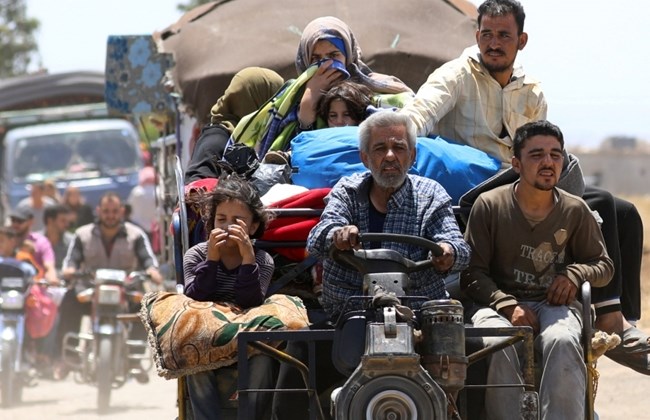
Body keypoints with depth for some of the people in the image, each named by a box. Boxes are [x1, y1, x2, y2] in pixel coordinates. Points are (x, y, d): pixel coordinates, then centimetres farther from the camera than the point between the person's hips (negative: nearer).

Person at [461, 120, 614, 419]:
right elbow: (472, 272, 3)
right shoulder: (489, 206, 3)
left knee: (562, 341, -36)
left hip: (554, 304, 1)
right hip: (498, 303, -1)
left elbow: (604, 266, 20)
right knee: (497, 344, -38)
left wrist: (575, 274, -3)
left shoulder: (575, 211, 9)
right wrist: (507, 305, -13)